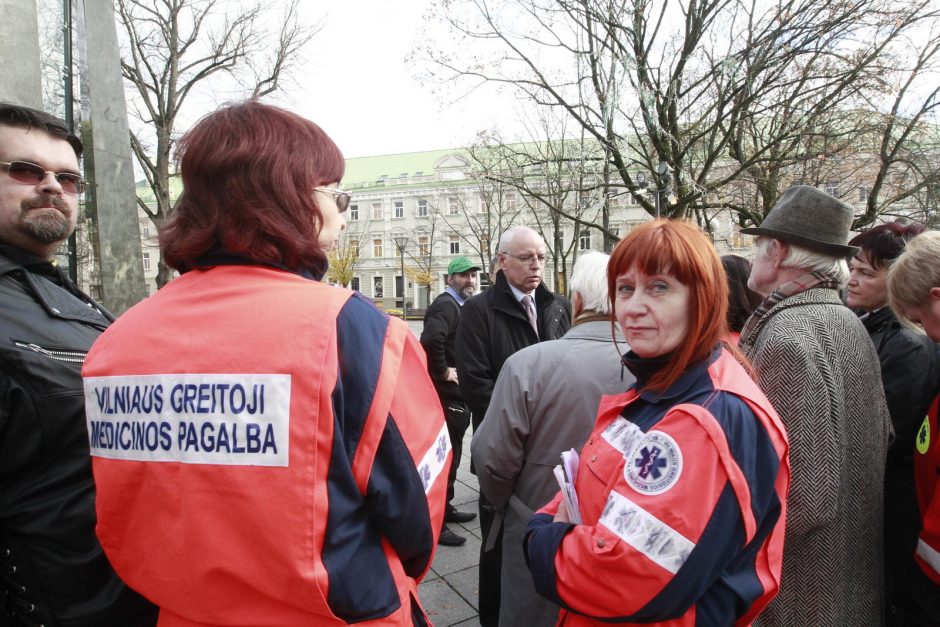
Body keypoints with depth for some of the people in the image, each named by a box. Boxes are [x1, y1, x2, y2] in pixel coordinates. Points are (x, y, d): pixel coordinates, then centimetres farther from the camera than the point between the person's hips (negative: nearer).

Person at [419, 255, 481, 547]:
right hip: (446, 395, -10)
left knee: (450, 456, 20)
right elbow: (430, 339, -36)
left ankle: (445, 508, 35)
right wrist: (442, 372, -24)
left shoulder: (459, 306, 15)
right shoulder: (445, 305, -17)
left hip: (456, 395, 10)